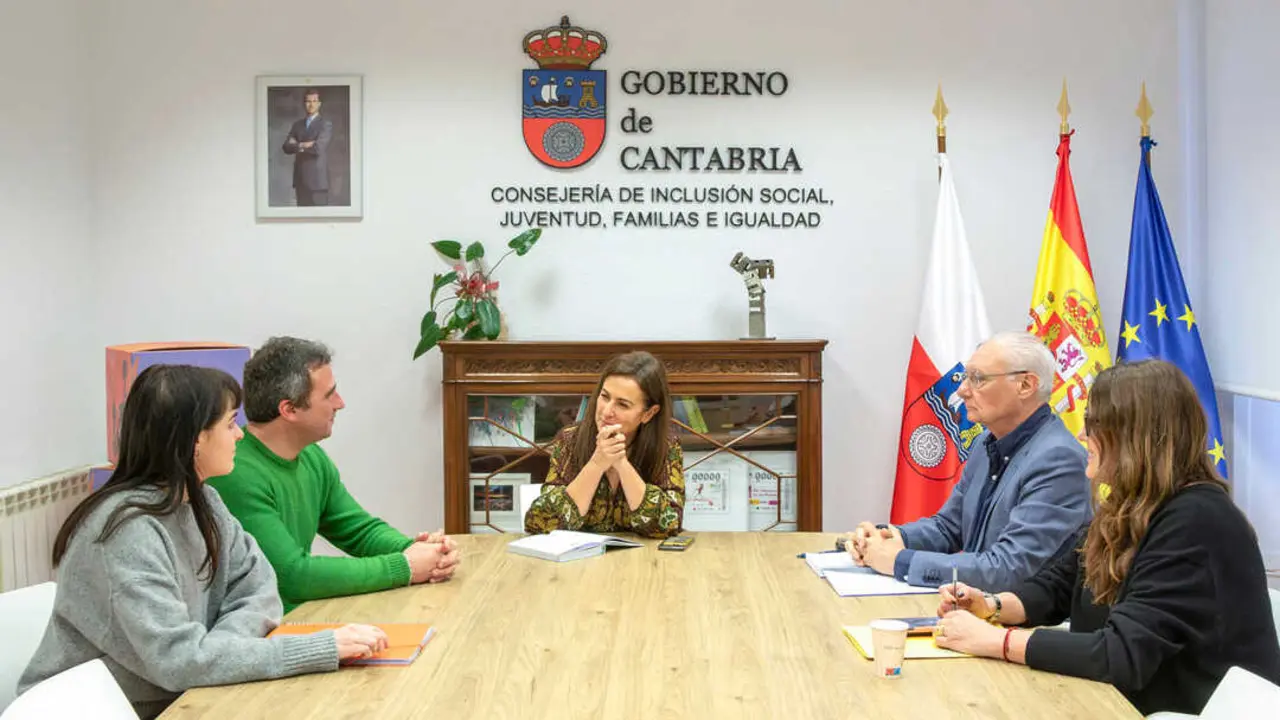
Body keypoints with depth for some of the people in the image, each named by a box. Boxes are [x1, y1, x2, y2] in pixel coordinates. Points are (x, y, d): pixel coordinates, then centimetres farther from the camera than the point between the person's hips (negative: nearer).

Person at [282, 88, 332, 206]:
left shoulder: (326, 124, -2)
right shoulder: (297, 124, 15)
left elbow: (318, 147, -16)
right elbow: (286, 147, 4)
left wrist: (298, 145, -2)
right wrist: (303, 145, -12)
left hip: (317, 178, -5)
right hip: (300, 178, 5)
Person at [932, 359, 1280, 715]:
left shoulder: (1196, 523, -24)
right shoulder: (1129, 507, 5)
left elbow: (1122, 655, -30)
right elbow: (1058, 584, 11)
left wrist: (991, 640, -27)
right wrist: (991, 605, -8)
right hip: (1129, 701, 8)